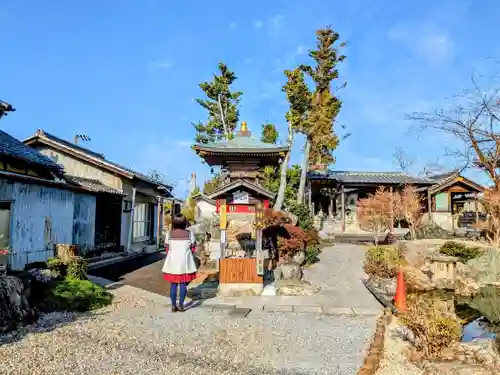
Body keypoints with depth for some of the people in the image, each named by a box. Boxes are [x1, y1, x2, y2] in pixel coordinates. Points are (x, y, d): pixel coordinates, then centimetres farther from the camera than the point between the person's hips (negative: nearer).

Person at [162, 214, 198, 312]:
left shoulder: (169, 234, -1)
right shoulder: (190, 234, -5)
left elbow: (167, 249, 4)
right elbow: (193, 248, 0)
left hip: (172, 262, 2)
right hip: (185, 262, -2)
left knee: (173, 284, 10)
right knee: (183, 284, 6)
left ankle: (173, 305, 13)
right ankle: (181, 304, 6)